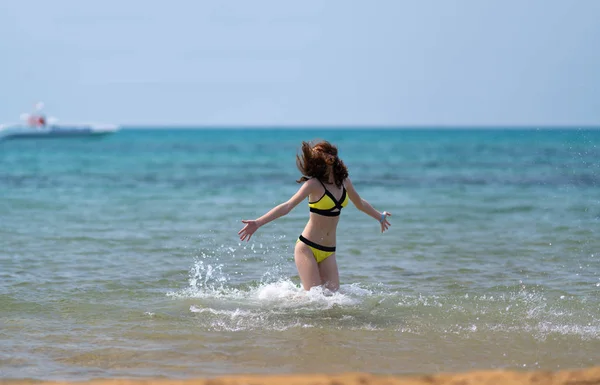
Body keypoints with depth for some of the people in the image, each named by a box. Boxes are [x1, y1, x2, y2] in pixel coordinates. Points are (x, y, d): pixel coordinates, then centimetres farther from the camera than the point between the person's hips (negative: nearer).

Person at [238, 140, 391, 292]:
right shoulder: (314, 184, -12)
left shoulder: (344, 181, 6)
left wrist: (379, 216, 43)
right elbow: (287, 206, -21)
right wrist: (258, 223, -33)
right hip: (307, 248, -6)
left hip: (328, 252, 6)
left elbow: (360, 203, 26)